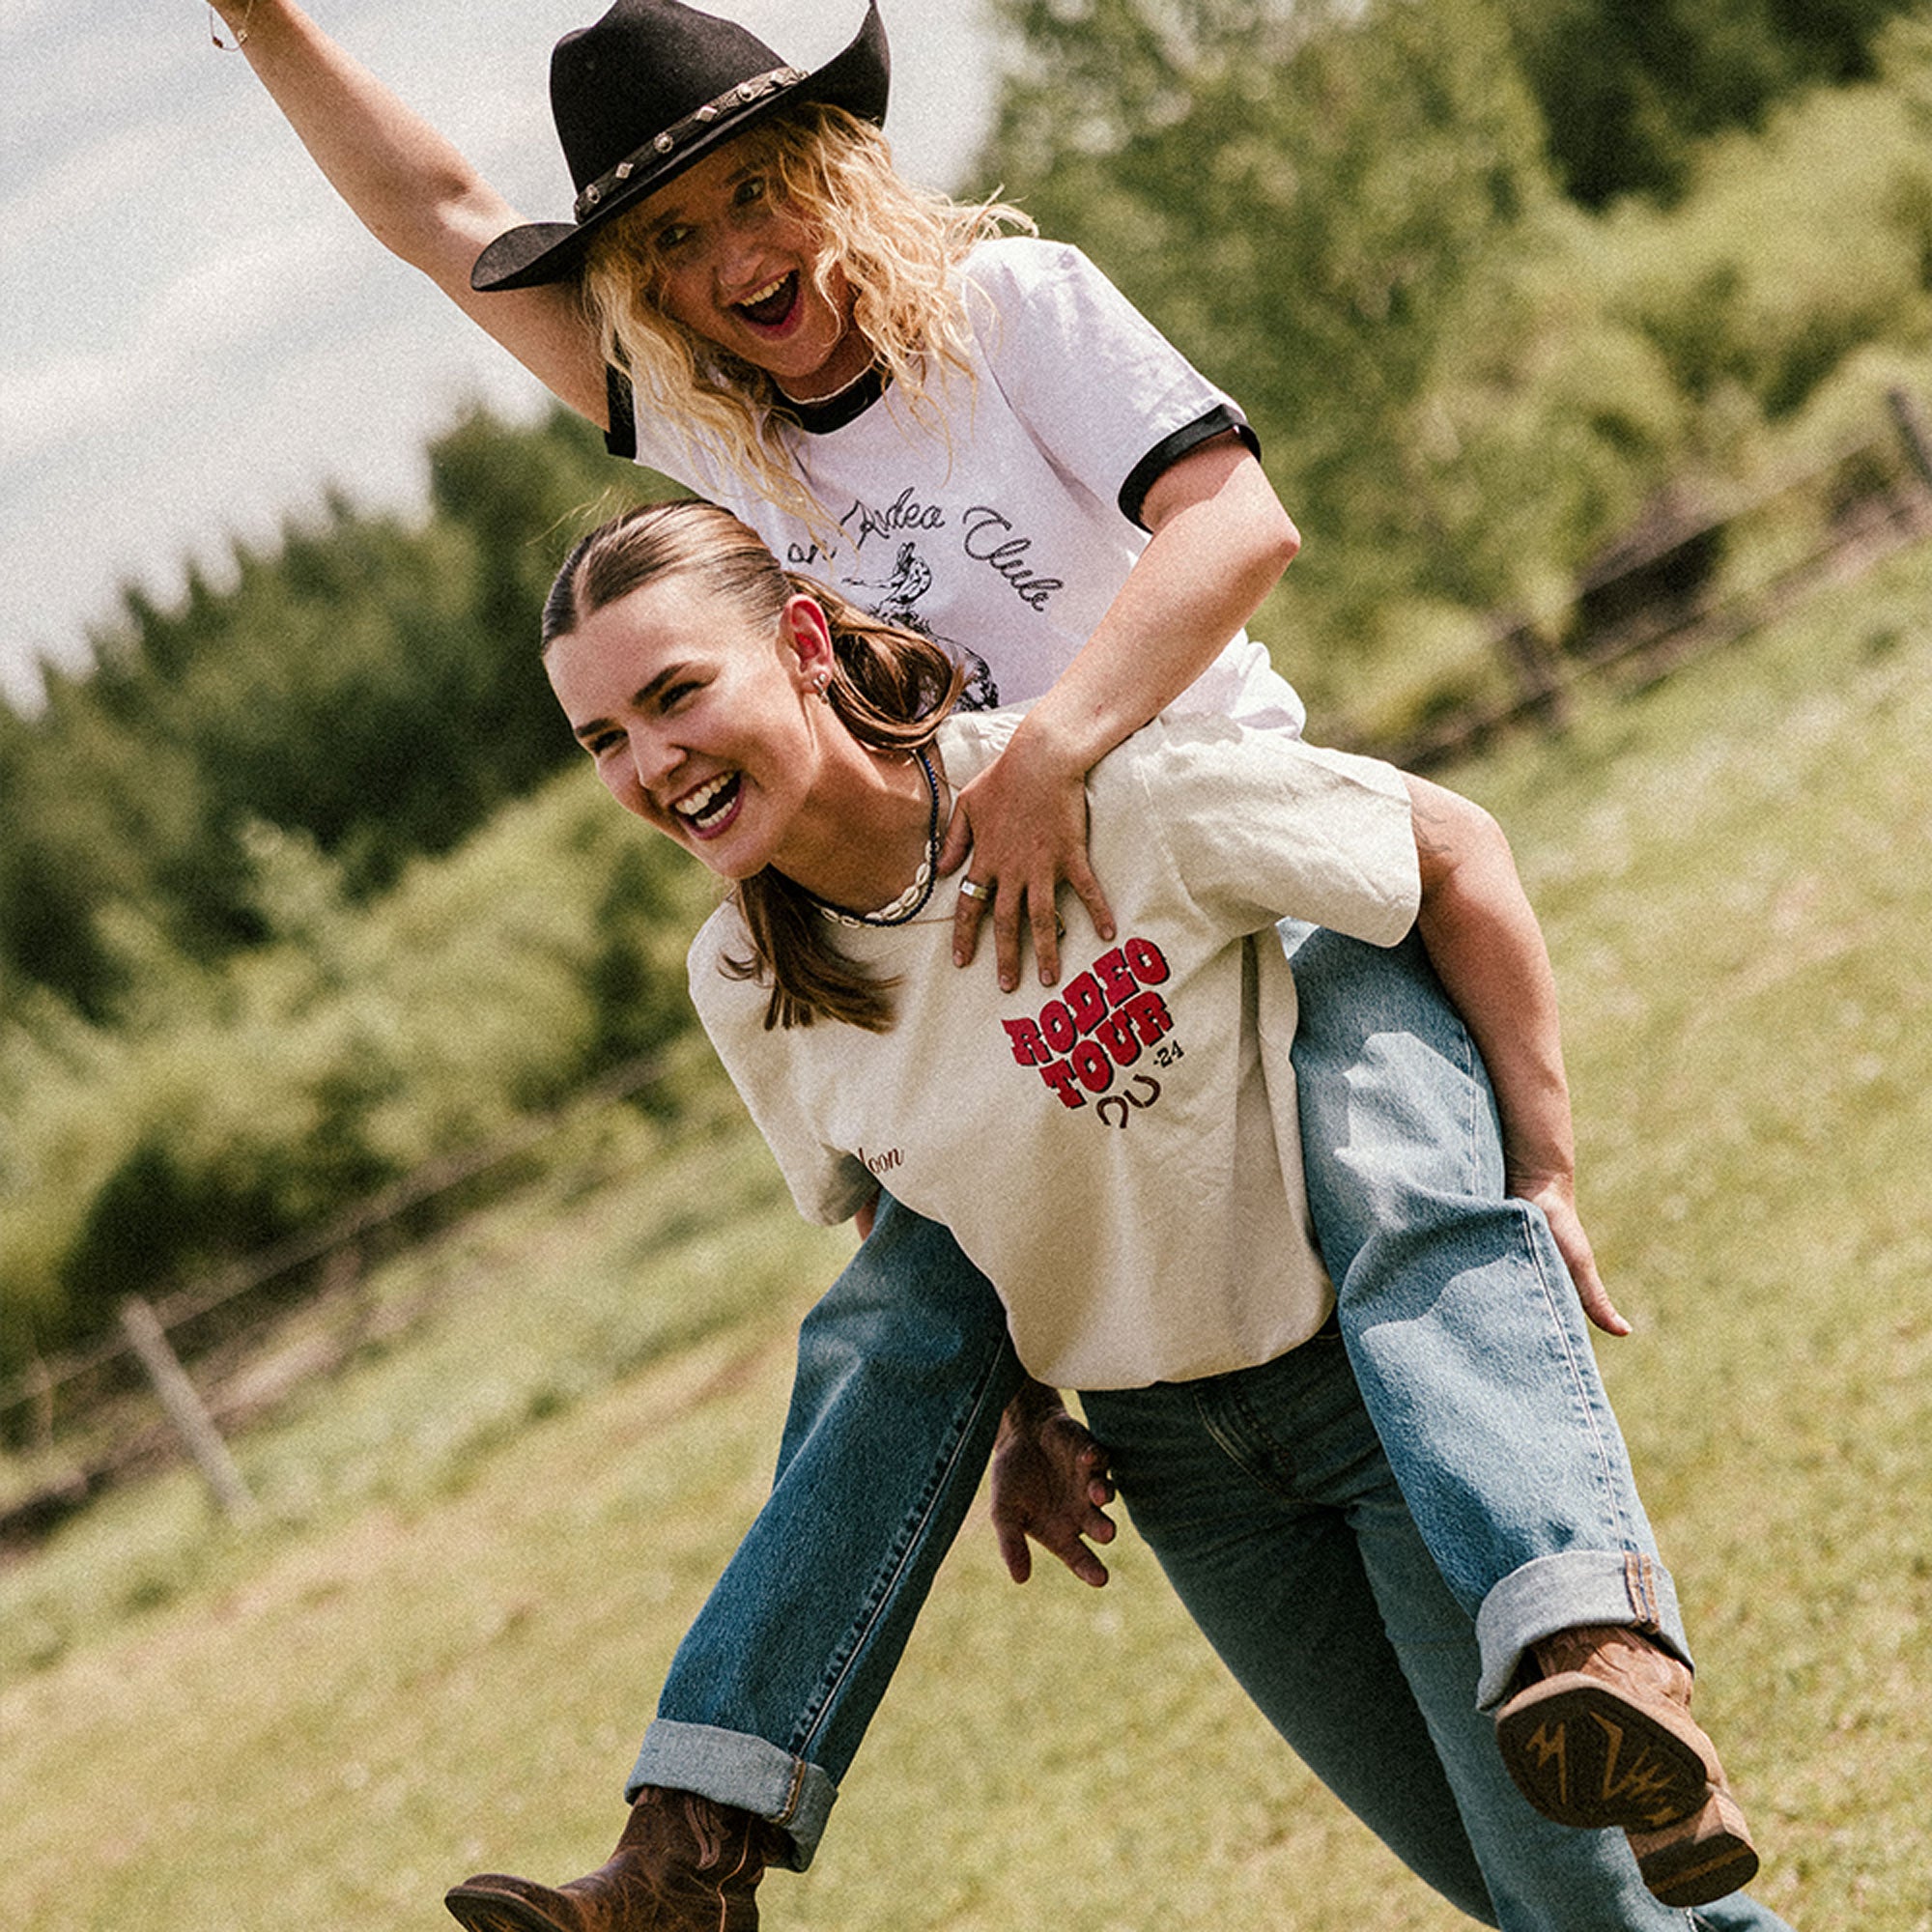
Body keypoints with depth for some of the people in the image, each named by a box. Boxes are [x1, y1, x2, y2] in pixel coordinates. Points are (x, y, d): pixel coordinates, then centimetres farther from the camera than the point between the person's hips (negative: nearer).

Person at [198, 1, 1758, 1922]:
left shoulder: (1008, 305, -9)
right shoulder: (702, 415, 6)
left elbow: (1239, 521, -24)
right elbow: (443, 218, 14)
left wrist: (1054, 745, -37)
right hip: (1011, 973, 6)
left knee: (1399, 1186, -32)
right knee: (892, 1336, -7)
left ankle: (1593, 1639, -52)